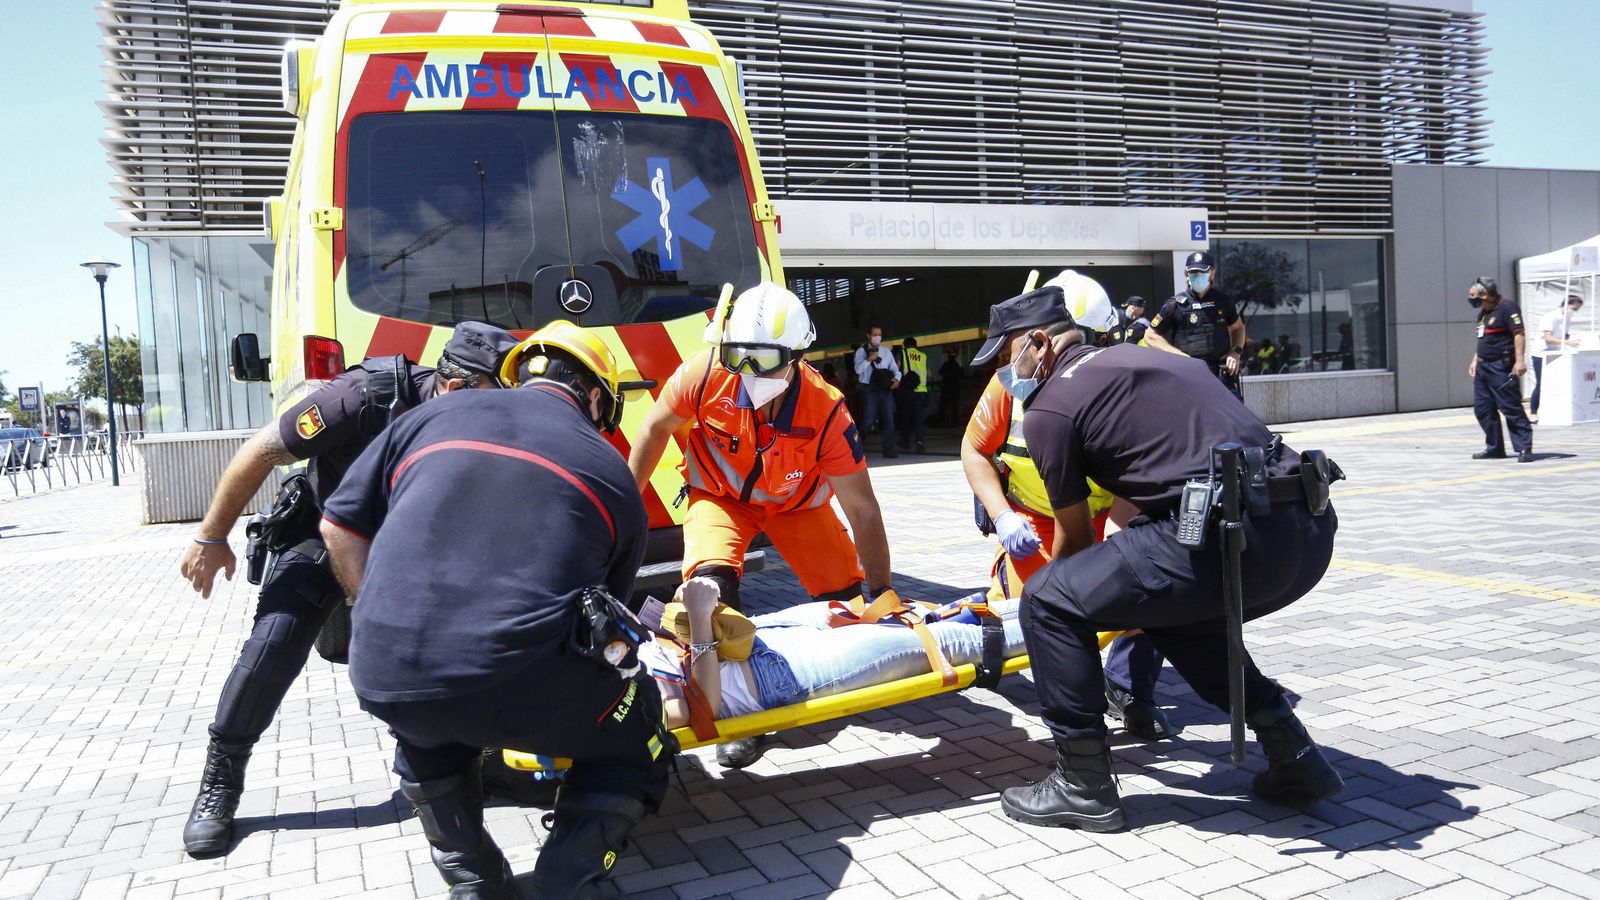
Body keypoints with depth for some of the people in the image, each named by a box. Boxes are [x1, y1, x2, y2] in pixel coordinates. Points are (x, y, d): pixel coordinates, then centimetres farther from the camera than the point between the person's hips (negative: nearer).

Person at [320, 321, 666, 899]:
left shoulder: (430, 418, 17)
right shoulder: (612, 472, 14)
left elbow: (341, 526, 21)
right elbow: (606, 606, 23)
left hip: (381, 678, 3)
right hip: (515, 691, -3)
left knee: (421, 727, 39)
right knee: (637, 739, 25)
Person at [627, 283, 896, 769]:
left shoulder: (827, 412, -34)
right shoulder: (706, 375, -33)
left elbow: (863, 511, -27)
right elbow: (657, 427, -11)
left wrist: (883, 596, -24)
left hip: (796, 502, 1)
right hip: (720, 495, -1)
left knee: (844, 594, -4)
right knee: (712, 581, -27)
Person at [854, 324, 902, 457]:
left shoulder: (886, 352, 13)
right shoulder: (862, 351, 2)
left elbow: (895, 368, 9)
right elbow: (858, 369, -12)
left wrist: (897, 378, -10)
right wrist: (869, 359, -22)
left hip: (886, 389, 4)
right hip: (869, 389, -4)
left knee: (889, 419, 1)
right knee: (868, 420, -6)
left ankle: (889, 449, 6)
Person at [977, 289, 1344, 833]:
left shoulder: (1048, 407, 4)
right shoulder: (1142, 358, 28)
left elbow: (1076, 537, 15)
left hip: (1230, 536, -9)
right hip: (1310, 530, 9)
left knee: (1049, 603, 3)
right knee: (1176, 614, 33)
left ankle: (1083, 786, 11)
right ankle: (1294, 760, 28)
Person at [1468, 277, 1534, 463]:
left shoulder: (1507, 306, -10)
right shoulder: (1484, 312, 17)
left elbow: (1518, 334, -17)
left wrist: (1519, 360, -24)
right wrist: (1475, 361, 24)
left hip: (1501, 367, -9)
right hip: (1483, 367, 10)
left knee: (1511, 408, -8)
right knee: (1482, 409, 10)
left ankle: (1524, 448, -4)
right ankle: (1494, 448, 18)